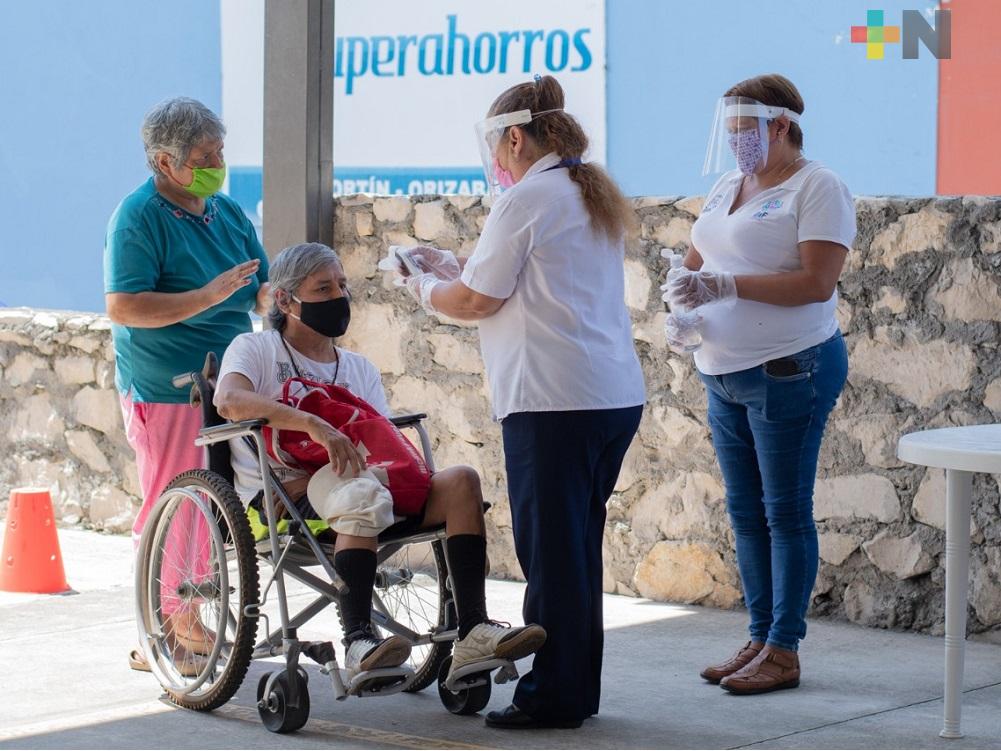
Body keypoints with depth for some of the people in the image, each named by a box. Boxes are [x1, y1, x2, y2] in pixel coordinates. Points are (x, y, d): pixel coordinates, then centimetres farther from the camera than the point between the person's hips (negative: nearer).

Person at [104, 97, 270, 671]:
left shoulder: (228, 213, 11)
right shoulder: (140, 217, -11)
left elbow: (260, 292, 14)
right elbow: (123, 306, -20)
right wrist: (210, 296, -24)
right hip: (165, 389, -7)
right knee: (172, 508, -6)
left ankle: (190, 623, 24)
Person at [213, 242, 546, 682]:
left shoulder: (358, 368, 24)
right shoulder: (254, 349, 6)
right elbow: (229, 401, -18)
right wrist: (313, 425, -32)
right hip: (282, 495, -6)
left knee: (461, 480, -18)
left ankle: (473, 632, -30)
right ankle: (358, 641, -47)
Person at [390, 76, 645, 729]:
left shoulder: (526, 199, -9)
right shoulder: (595, 197, 18)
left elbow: (477, 301, -5)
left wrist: (427, 290, 14)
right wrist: (457, 268, 26)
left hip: (555, 400, -9)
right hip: (618, 396, 9)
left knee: (550, 548, -2)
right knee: (580, 546, 14)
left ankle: (554, 696, 2)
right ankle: (580, 689, 19)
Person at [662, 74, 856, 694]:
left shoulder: (818, 188, -9)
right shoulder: (727, 189, 16)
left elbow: (817, 283, -19)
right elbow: (696, 263, 22)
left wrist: (725, 285, -23)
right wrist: (680, 306, -1)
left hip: (789, 371, -8)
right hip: (726, 374, 8)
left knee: (786, 512, -3)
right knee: (746, 512, 11)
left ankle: (784, 652, 1)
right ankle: (760, 638, 18)